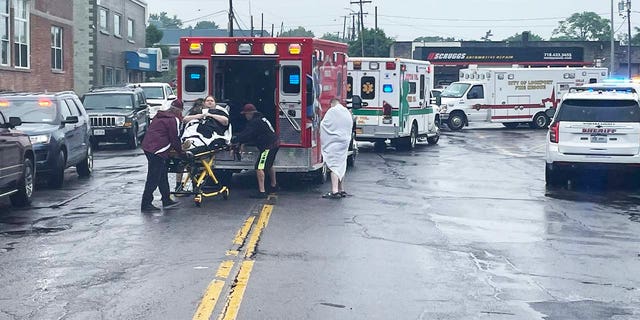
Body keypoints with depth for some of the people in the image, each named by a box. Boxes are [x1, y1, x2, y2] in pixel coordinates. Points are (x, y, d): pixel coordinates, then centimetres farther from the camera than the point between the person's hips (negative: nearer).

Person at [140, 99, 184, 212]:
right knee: (154, 178, -6)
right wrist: (180, 151, 8)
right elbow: (175, 139, -8)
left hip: (148, 146, 10)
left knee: (163, 175, 17)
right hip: (157, 150, -10)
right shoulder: (174, 120, -8)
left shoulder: (160, 117, 19)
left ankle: (166, 200, 24)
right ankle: (146, 204, -5)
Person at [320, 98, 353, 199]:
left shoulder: (332, 111, -8)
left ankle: (334, 191, -17)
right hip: (345, 141, 7)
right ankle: (341, 190, 20)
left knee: (334, 165, -10)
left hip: (334, 142, -7)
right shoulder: (347, 112, 13)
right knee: (341, 166, 14)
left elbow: (324, 124, -4)